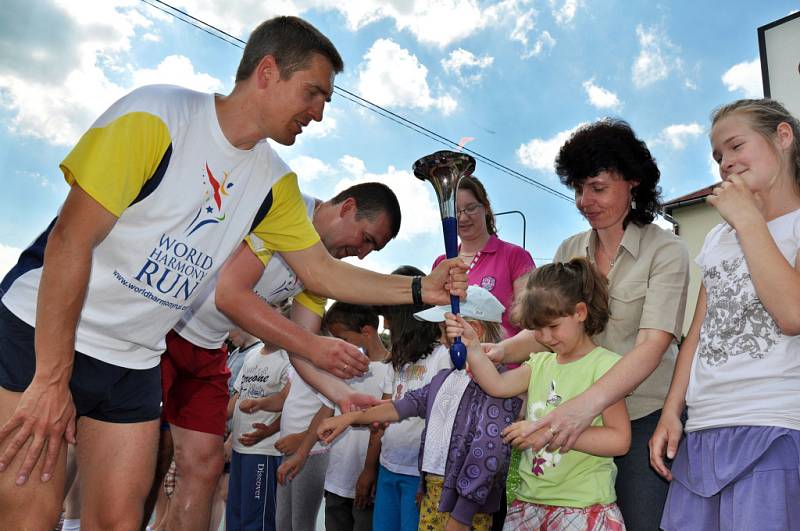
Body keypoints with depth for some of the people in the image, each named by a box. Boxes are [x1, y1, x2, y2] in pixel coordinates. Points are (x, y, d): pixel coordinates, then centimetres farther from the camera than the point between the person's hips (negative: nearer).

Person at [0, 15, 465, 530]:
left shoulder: (275, 184, 2)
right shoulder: (157, 115, -18)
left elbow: (323, 272, 7)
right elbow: (70, 240, -20)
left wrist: (420, 288, -4)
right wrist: (51, 380, -20)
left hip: (135, 362, 6)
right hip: (42, 332, -5)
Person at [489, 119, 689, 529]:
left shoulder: (665, 250, -9)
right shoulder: (569, 251, 6)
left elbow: (652, 345, -21)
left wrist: (586, 404, -36)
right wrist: (500, 352, -19)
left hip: (642, 417, -4)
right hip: (575, 416, 4)